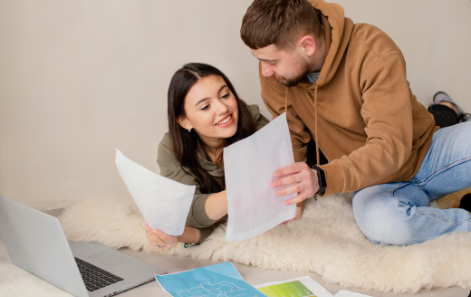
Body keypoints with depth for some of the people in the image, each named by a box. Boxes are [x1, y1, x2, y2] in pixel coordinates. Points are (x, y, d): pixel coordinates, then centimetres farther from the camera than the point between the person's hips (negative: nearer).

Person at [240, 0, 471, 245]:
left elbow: (391, 145, -33)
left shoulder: (374, 52, -25)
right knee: (379, 222, -34)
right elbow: (291, 138, -3)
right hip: (377, 181, 2)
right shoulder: (272, 72, -12)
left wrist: (322, 178, -48)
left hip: (421, 152, -2)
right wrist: (288, 192, -22)